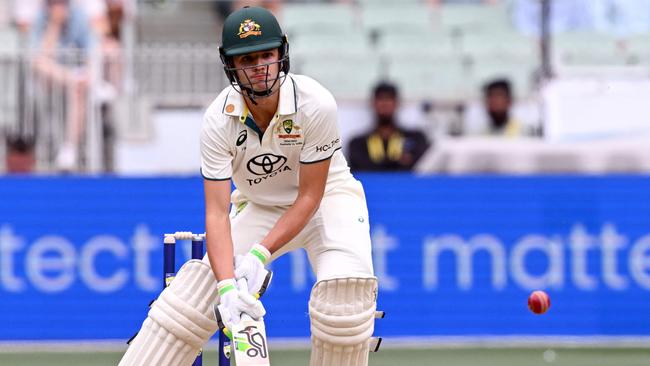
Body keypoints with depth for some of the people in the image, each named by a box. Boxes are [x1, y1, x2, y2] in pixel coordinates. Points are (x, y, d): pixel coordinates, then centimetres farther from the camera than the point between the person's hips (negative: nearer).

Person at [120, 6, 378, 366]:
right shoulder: (219, 119, -23)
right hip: (258, 207, 2)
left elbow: (310, 195, -22)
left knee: (345, 283, -31)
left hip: (327, 197, -2)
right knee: (196, 286, -11)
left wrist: (261, 254, -30)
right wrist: (227, 284, -40)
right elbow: (217, 212, -26)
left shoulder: (315, 103, -29)